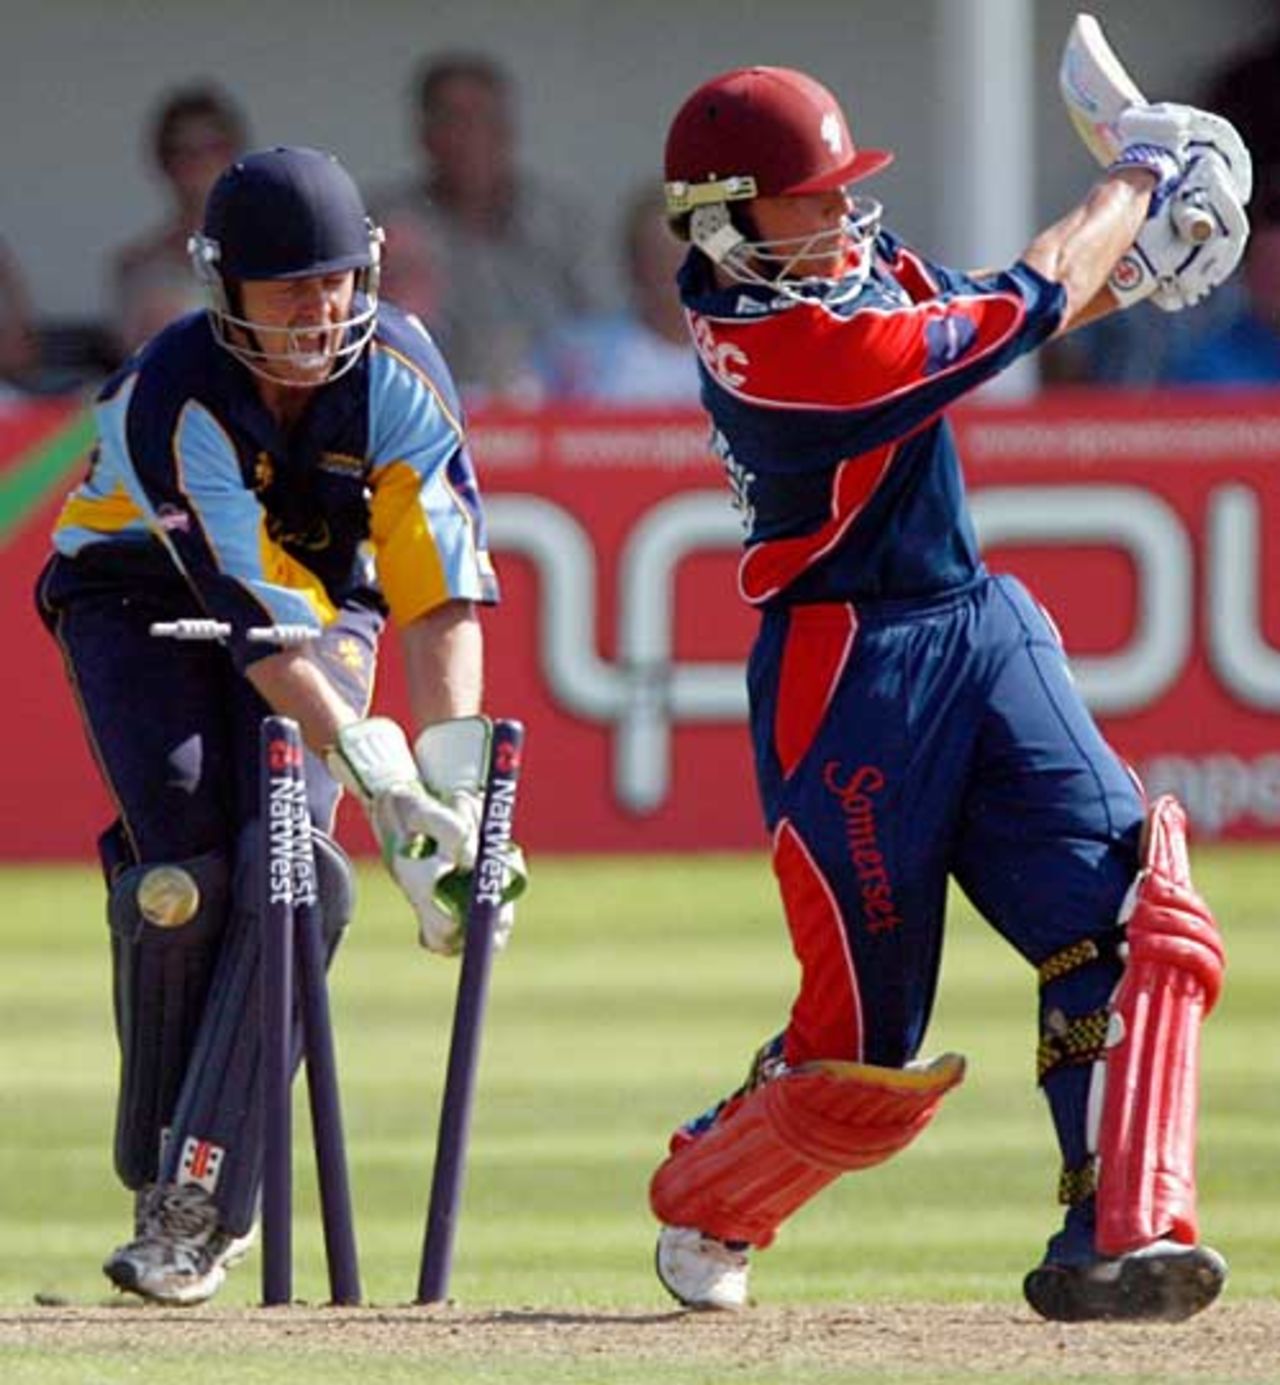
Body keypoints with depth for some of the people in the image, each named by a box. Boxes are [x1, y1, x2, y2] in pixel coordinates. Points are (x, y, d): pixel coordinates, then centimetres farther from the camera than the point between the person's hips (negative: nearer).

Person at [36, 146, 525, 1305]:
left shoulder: (400, 376, -21)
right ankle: (157, 1166, -3)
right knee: (184, 870, -23)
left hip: (323, 604, 2)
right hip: (142, 597, -2)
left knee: (288, 869, -19)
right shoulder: (171, 400, -31)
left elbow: (443, 600, -23)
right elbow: (263, 634, -34)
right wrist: (388, 789, -41)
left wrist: (455, 802, -33)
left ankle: (198, 1207, -18)